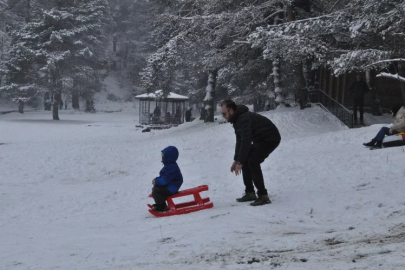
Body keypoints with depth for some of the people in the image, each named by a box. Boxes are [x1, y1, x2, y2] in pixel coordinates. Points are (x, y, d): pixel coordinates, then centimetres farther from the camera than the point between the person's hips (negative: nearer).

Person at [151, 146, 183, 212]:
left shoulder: (172, 168, -25)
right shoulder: (169, 165, 11)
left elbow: (165, 180, -28)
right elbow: (163, 176, 20)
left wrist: (156, 181, -16)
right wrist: (156, 179, 3)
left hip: (170, 189, -11)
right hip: (168, 186, 11)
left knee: (155, 192, -20)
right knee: (155, 188, 21)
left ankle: (161, 207, -7)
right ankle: (159, 204, 30)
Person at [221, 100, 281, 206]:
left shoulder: (244, 119, -25)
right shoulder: (237, 119, 8)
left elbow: (246, 141, -30)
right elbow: (239, 141, 16)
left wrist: (240, 162, -27)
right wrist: (236, 160, 13)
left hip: (270, 138, -10)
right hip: (260, 140, 10)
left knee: (253, 161, -21)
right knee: (245, 161, 7)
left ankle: (263, 195, -18)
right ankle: (250, 193, 13)